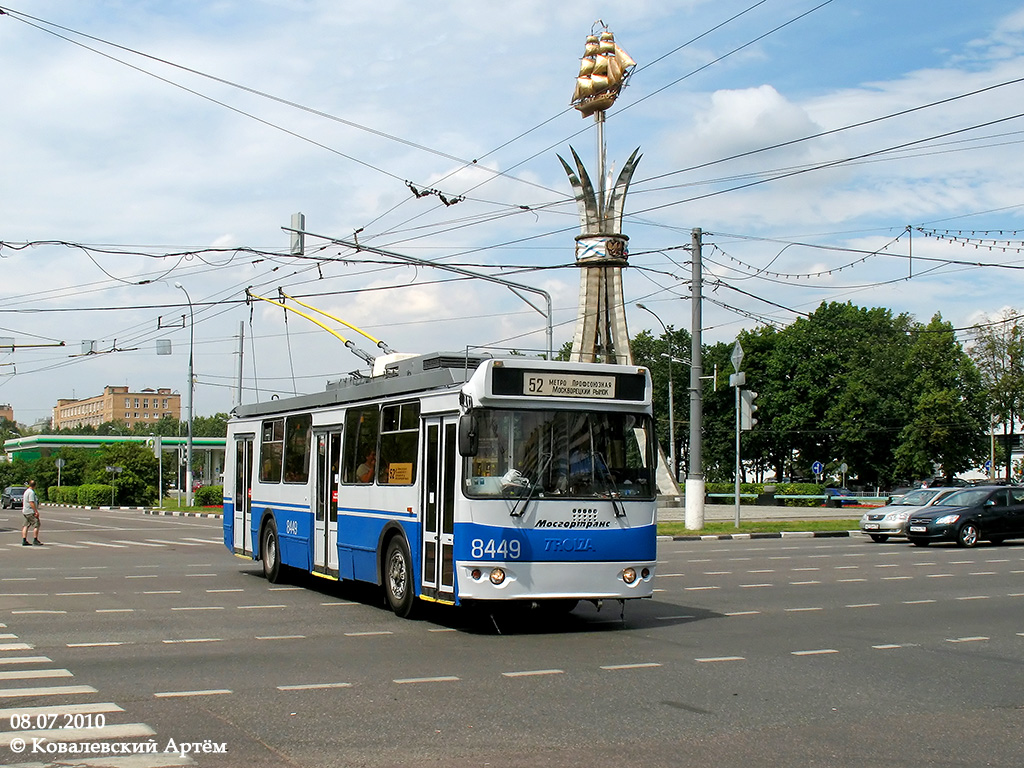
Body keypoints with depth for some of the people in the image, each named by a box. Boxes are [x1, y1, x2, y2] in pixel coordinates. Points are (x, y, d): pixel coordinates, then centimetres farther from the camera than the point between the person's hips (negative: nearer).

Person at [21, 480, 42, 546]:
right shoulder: (31, 492, -15)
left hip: (26, 511, 10)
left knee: (26, 526, 8)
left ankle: (24, 541, 7)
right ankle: (35, 540, -5)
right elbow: (31, 503, -22)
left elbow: (23, 502, 24)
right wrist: (36, 511, -22)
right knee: (37, 525, -6)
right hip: (31, 512, -10)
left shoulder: (26, 491, 16)